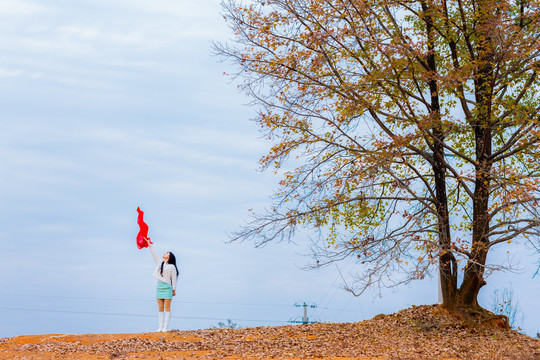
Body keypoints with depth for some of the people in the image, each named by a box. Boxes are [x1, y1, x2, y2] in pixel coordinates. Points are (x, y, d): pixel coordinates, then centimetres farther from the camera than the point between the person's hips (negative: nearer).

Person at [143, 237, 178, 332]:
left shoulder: (171, 267, 0)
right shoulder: (160, 263, 17)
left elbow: (173, 279, -1)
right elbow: (154, 255, 21)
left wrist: (174, 290, -4)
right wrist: (149, 245, 20)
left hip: (167, 288, -6)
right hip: (159, 287, 6)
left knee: (167, 308, -6)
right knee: (160, 309, 3)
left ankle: (166, 327, -9)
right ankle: (161, 327, 2)